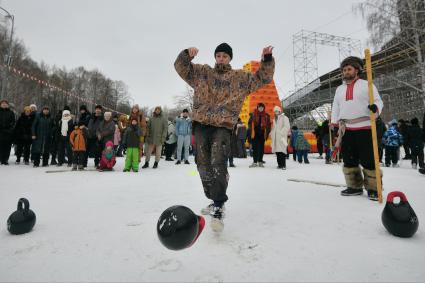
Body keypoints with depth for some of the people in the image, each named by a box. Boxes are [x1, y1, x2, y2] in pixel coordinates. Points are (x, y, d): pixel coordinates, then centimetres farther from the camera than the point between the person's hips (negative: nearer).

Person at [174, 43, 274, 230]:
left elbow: (263, 78, 18)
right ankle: (215, 200, 25)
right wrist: (187, 54, -7)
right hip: (201, 125, 3)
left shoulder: (241, 78, 15)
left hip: (223, 127, -3)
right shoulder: (201, 72, 16)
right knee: (204, 166, 7)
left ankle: (218, 208, -18)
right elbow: (181, 67, 14)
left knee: (218, 164, -22)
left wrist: (267, 59, 3)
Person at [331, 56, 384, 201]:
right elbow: (335, 107, 16)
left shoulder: (366, 85, 5)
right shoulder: (339, 89, 18)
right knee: (349, 160, 6)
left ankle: (373, 188, 8)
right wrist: (334, 124, 6)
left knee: (368, 160, -4)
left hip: (365, 128, -4)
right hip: (346, 130, 5)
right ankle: (355, 186, 17)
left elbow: (378, 101, -1)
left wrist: (375, 108, -24)